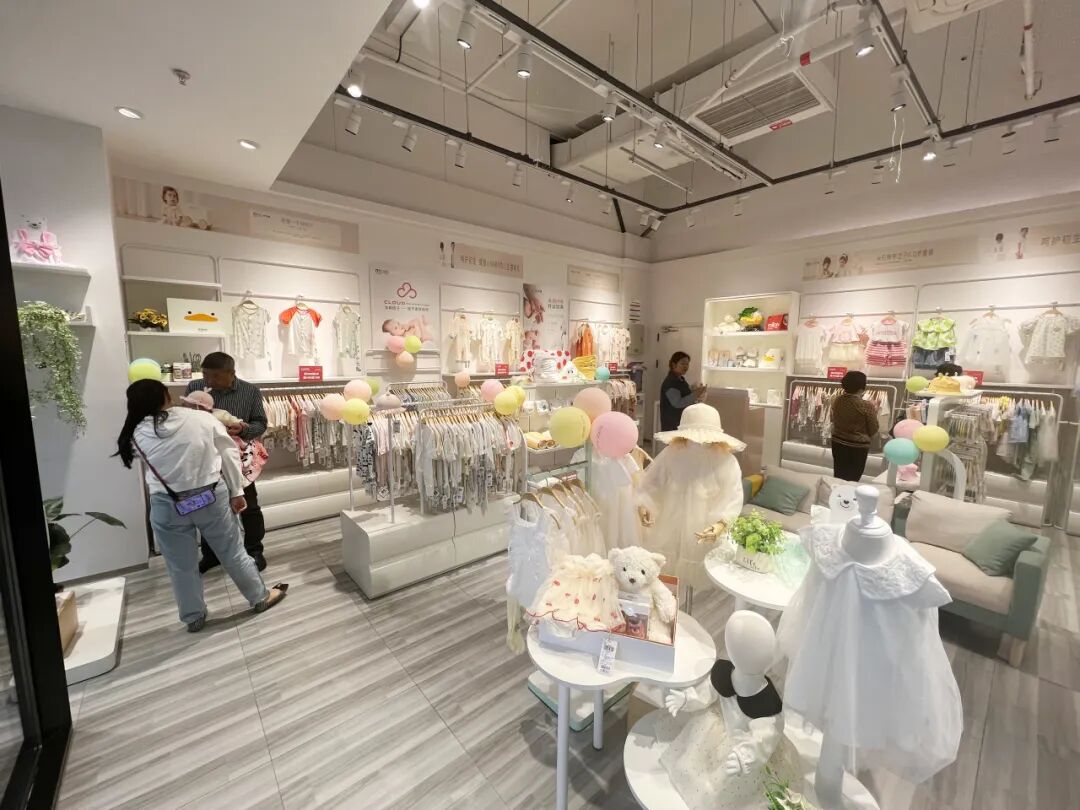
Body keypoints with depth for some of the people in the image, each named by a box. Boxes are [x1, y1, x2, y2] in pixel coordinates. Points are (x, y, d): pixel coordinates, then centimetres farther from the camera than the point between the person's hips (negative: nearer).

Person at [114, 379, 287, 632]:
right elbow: (230, 454, -7)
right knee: (232, 553, 14)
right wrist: (236, 492, 1)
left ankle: (194, 618, 35)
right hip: (212, 497, 0)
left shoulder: (137, 435, -7)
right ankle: (260, 597, 29)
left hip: (168, 506, 1)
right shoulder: (202, 418, -9)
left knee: (181, 567, 18)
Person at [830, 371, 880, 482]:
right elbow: (873, 431, -8)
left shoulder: (837, 401, -2)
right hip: (858, 447, -5)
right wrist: (874, 411, 4)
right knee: (852, 480, 8)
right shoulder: (866, 405, -17)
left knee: (838, 478, 15)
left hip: (838, 444, 5)